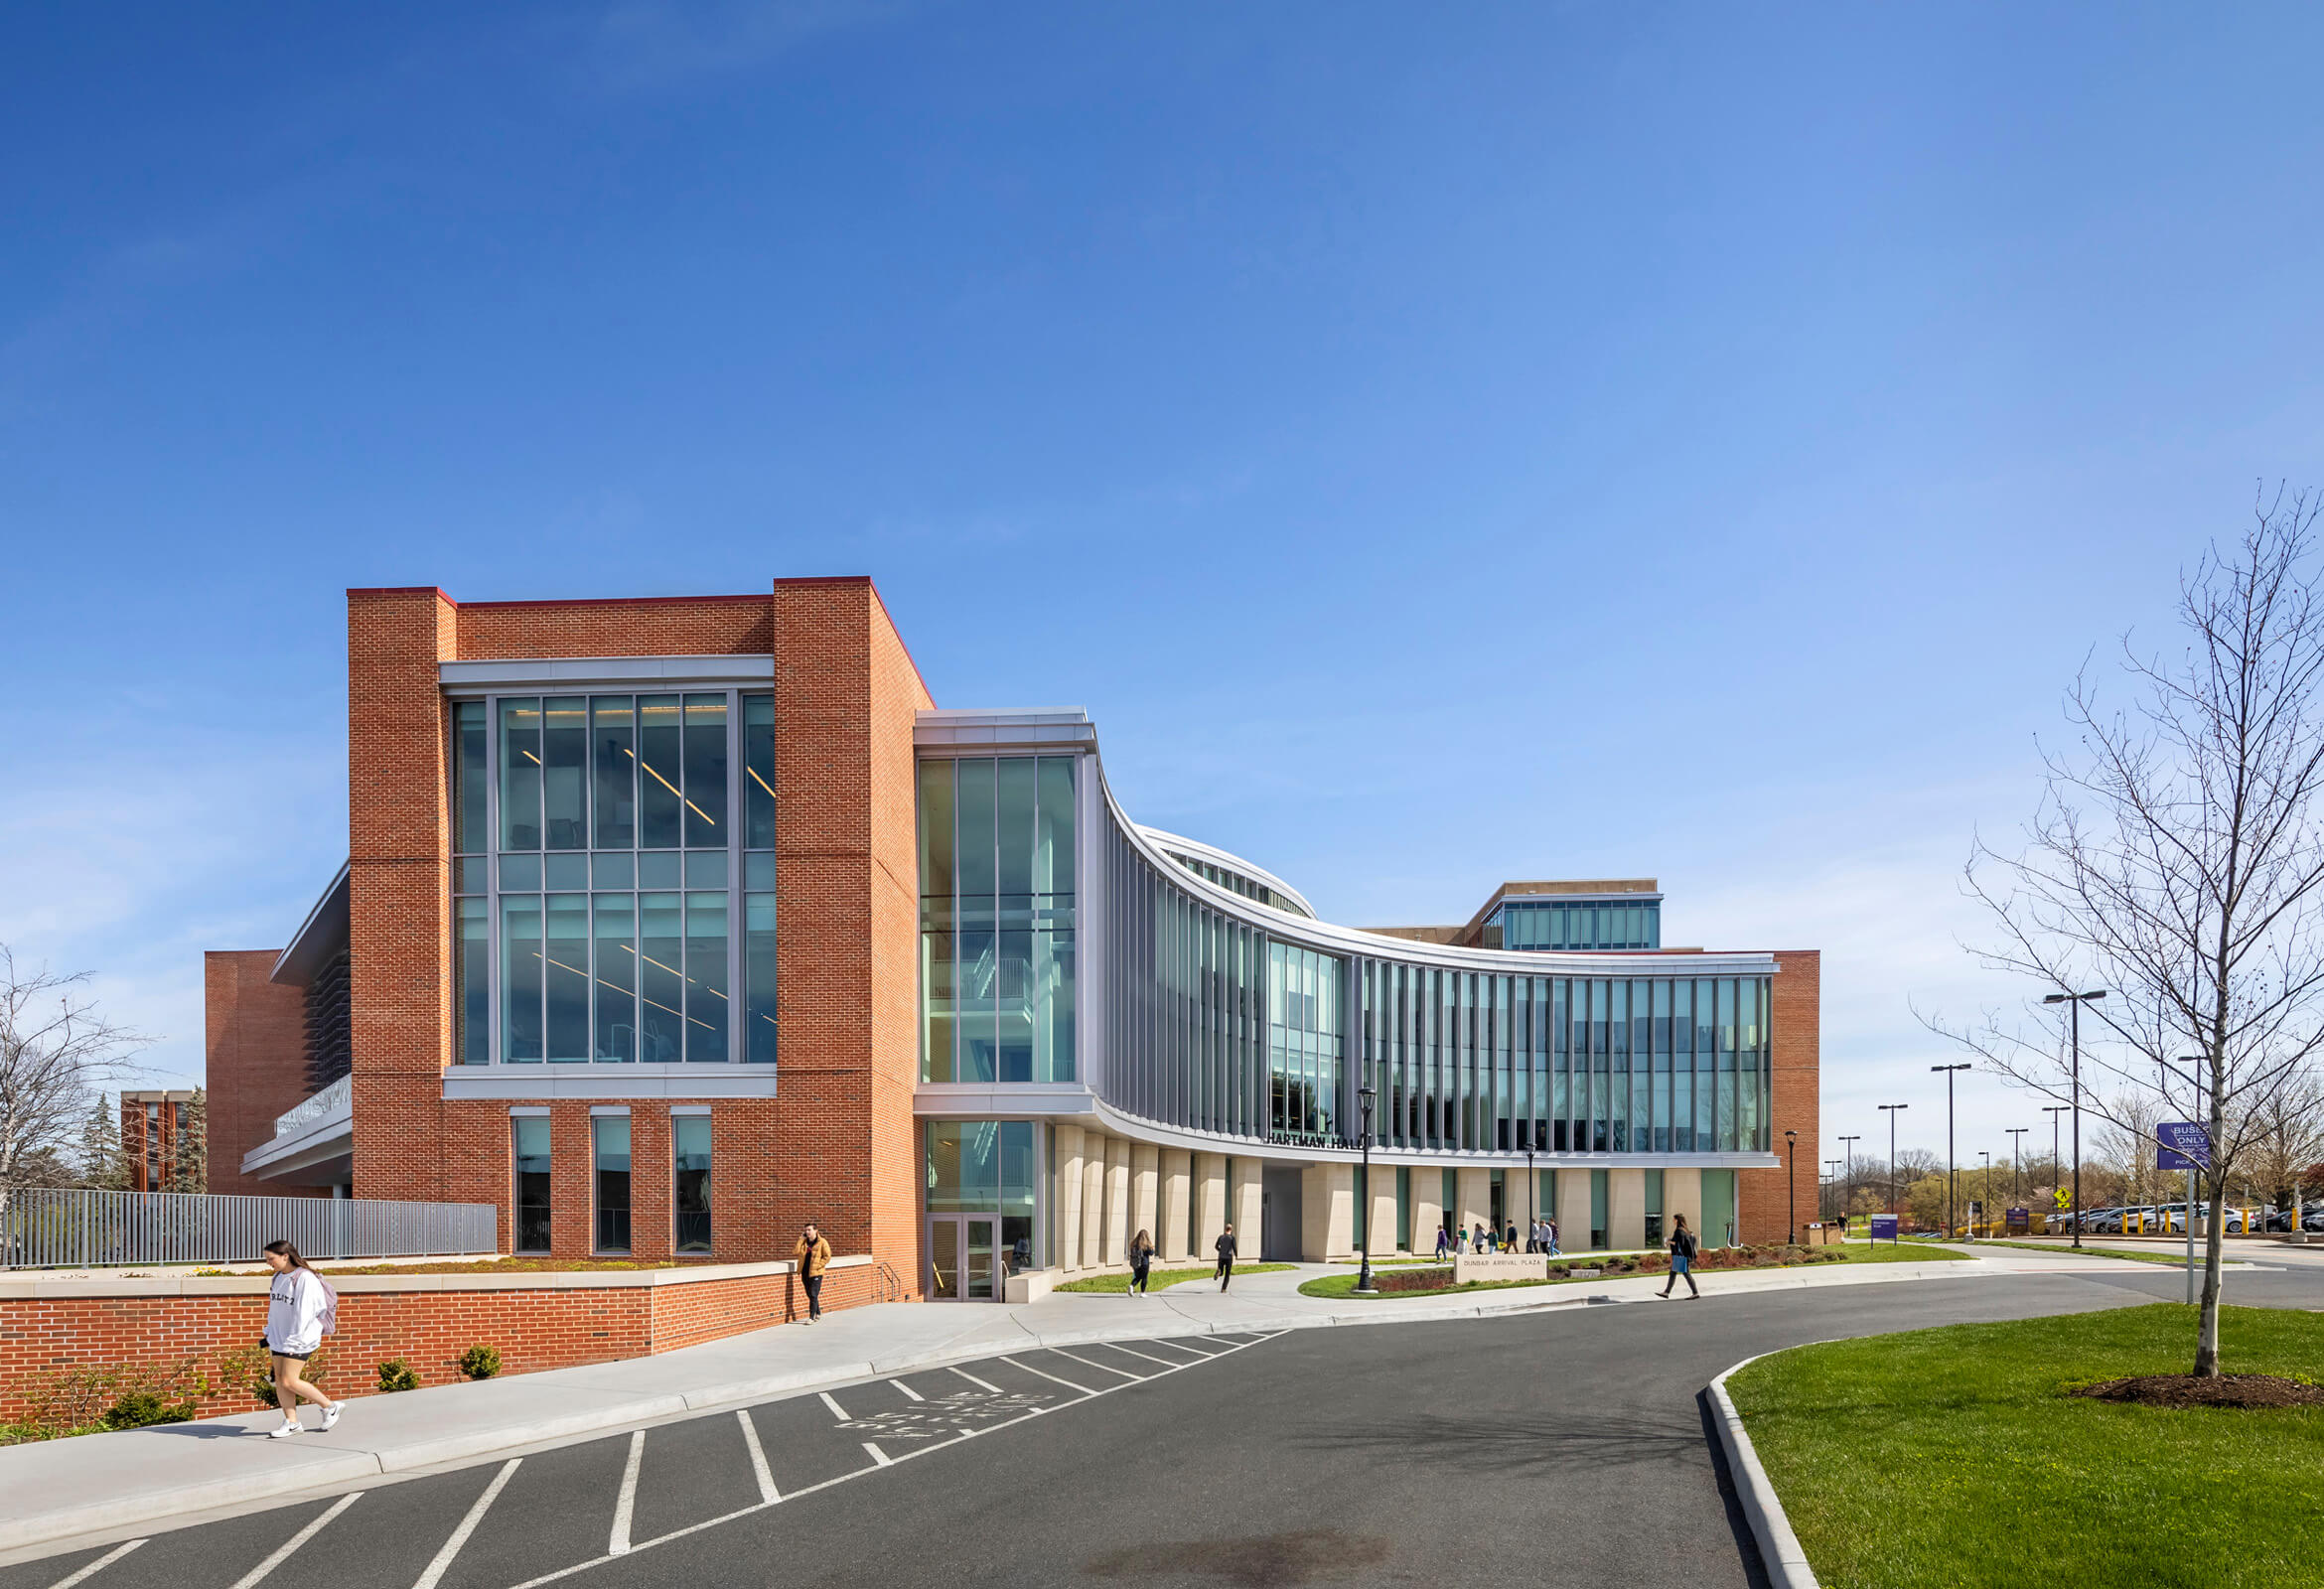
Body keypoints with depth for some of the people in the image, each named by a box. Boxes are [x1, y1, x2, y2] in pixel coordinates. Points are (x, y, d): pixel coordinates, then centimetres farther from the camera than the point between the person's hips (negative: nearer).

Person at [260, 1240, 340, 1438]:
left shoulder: (305, 1278, -17)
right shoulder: (279, 1277, 11)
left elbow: (304, 1313, -20)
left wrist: (293, 1342, -22)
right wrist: (269, 1333, 18)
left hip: (300, 1339, -8)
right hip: (279, 1338, 8)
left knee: (290, 1381, -10)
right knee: (280, 1380, 5)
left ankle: (329, 1407, 5)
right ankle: (291, 1423, 13)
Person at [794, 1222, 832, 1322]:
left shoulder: (822, 1242, -5)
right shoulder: (804, 1242, 11)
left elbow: (827, 1257, -7)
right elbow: (796, 1252, -4)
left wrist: (817, 1266, -15)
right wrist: (801, 1239, -6)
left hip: (816, 1273, -6)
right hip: (805, 1272, 6)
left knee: (813, 1295, -10)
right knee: (810, 1295, 14)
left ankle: (812, 1317, -6)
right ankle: (818, 1313, 31)